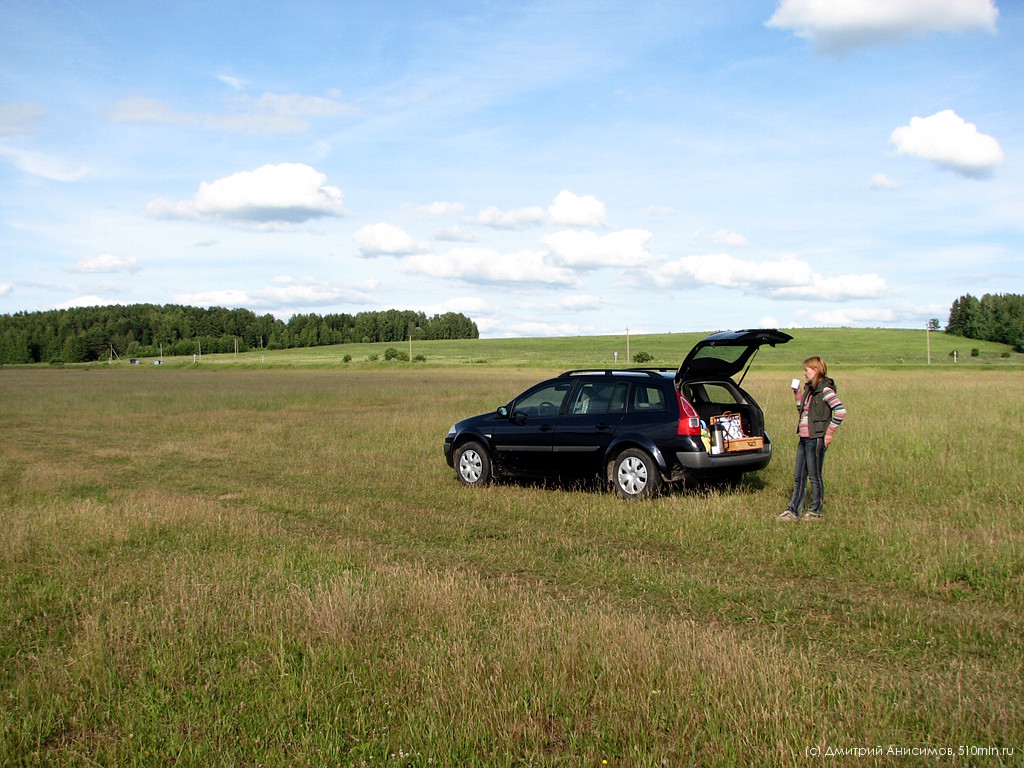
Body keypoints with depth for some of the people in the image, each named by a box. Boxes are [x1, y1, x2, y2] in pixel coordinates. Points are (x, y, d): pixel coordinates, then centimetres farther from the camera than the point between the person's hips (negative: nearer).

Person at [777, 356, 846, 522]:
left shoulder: (824, 389, -12)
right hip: (804, 438, 9)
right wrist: (797, 393, 11)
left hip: (816, 439, -9)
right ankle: (793, 511, 12)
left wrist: (829, 432, -16)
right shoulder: (810, 389, 14)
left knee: (814, 476, 1)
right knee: (798, 476, 9)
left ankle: (815, 511, 13)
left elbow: (841, 411, -19)